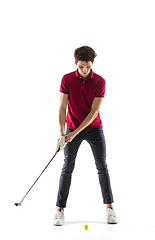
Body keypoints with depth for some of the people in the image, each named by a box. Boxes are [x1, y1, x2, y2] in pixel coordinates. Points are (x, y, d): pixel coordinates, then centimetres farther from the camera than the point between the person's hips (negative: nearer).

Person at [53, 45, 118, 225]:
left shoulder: (100, 81, -11)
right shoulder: (67, 79, -8)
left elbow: (93, 112, -15)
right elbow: (62, 108, -8)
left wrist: (75, 132, -20)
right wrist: (62, 133, -19)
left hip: (94, 128, 0)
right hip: (72, 128, 0)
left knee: (102, 167, 2)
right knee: (67, 168, -1)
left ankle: (109, 208, 12)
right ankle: (60, 209, 6)